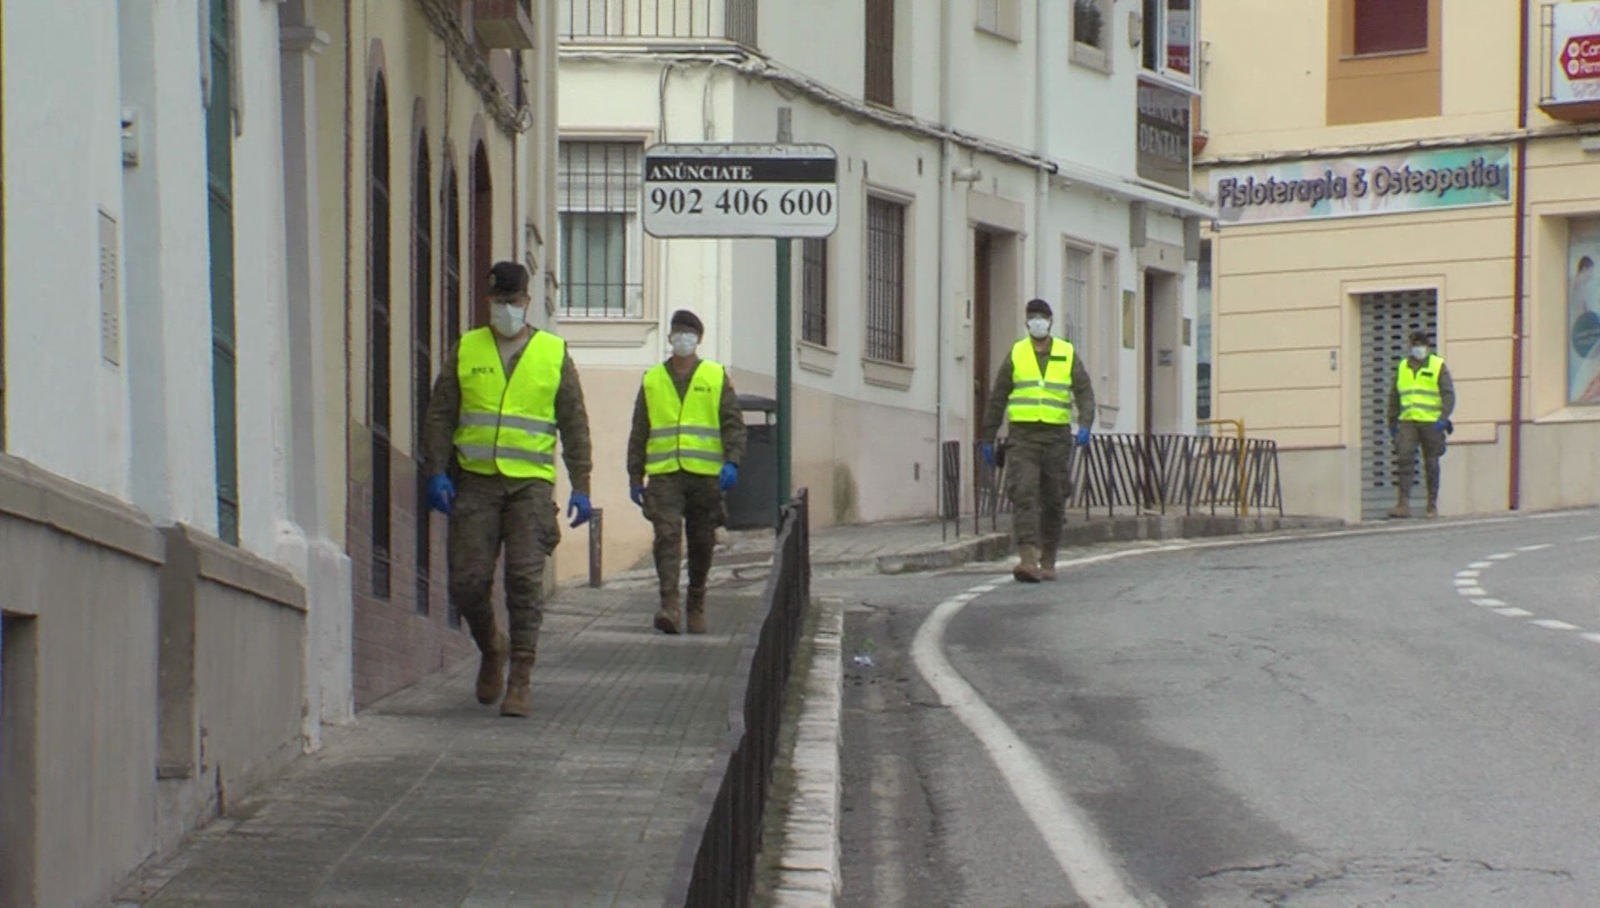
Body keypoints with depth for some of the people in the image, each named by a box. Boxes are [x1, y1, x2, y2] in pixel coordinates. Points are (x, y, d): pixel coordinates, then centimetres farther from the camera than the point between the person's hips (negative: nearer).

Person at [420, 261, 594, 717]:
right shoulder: (466, 350, 9)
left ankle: (521, 679, -4)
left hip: (530, 483, -2)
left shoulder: (554, 355, 7)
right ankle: (491, 648, 27)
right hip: (475, 480, 2)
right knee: (467, 581, -1)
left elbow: (575, 426, 7)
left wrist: (580, 488, 1)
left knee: (525, 580, -9)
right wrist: (436, 472, -4)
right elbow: (439, 415, 8)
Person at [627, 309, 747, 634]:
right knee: (667, 535, -16)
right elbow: (639, 433, 14)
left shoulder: (717, 378, 8)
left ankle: (696, 606, 21)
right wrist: (635, 477, 9)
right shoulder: (652, 380, 12)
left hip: (705, 473, 0)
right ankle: (669, 604, -23)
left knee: (701, 543, 7)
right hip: (664, 474, 0)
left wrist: (731, 462, -13)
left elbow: (734, 423, 3)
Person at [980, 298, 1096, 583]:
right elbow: (997, 398, 10)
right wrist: (988, 438, 8)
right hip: (1023, 435, -1)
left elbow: (1084, 392, 1)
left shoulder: (1068, 354, 6)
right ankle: (1028, 560, -26)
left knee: (1053, 500, 6)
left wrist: (1085, 425, -17)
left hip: (1057, 436, 1)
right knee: (1024, 494, -16)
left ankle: (1048, 562, 18)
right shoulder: (1016, 354, 6)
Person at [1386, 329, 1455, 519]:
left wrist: (1443, 418, -16)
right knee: (1404, 458, -13)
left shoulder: (1438, 367, 3)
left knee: (1431, 464, 3)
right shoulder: (1403, 367, 15)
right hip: (1407, 421, 2)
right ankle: (1404, 504, -17)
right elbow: (1394, 396, 22)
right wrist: (1392, 421, 19)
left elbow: (1449, 394, -3)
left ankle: (1432, 505, 12)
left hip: (1431, 423, -2)